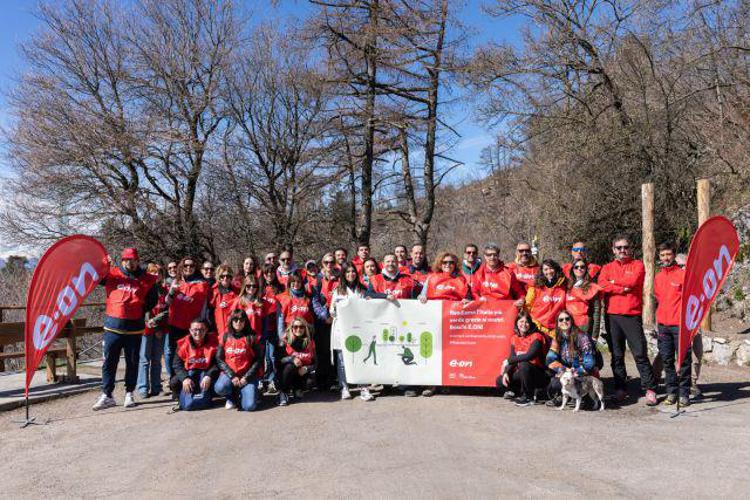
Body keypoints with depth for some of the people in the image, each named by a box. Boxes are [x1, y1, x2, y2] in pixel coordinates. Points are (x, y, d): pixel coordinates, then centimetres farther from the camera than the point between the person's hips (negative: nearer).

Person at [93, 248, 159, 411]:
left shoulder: (147, 279, 4)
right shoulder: (112, 274, 5)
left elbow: (152, 301, 12)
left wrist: (140, 311, 3)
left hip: (134, 328, 0)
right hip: (113, 326, 0)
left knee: (132, 362, 9)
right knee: (109, 362, 4)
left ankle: (129, 393, 22)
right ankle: (107, 395, 12)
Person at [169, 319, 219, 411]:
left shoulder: (213, 342, -10)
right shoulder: (183, 343, -6)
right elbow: (177, 364, -7)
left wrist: (209, 376, -29)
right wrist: (184, 378, -25)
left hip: (206, 372, -2)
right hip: (188, 373, 2)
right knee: (174, 383, -24)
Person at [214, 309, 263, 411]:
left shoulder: (251, 337, 1)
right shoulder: (225, 337, 5)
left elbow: (258, 360, -2)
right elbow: (219, 359, 0)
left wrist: (246, 377, -12)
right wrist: (232, 376, -12)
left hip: (247, 375, -1)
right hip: (229, 373, 1)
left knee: (249, 406, -21)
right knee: (220, 388, -33)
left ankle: (240, 393, 15)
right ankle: (232, 397, 4)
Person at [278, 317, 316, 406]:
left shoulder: (310, 342, -4)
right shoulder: (286, 340, -10)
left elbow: (314, 362, -3)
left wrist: (306, 368, -23)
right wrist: (292, 359, -34)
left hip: (302, 372, 2)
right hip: (287, 372, -2)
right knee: (289, 366, -33)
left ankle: (297, 389, 6)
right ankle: (283, 393, -14)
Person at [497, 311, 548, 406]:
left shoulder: (536, 336, -14)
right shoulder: (515, 338, 5)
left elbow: (530, 355, -29)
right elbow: (512, 358, 2)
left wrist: (508, 361, -20)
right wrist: (506, 373, -16)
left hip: (538, 374, -5)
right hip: (521, 373, 5)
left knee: (523, 364, -35)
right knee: (500, 381, -12)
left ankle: (528, 397, -15)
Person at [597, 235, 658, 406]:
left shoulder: (637, 265, 7)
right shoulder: (607, 268, 13)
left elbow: (632, 281, -12)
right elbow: (602, 285, -6)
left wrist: (613, 282, -1)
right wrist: (623, 288, -12)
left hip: (632, 315, -3)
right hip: (611, 316, 3)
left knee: (640, 353, -4)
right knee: (616, 355, 7)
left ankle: (650, 389, 3)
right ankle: (620, 389, 15)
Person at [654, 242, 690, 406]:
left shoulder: (683, 274, -4)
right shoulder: (658, 277, 13)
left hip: (680, 324, -5)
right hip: (663, 325, 5)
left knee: (684, 360, 0)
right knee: (667, 360, 9)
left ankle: (684, 393, 9)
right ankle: (671, 392, 18)